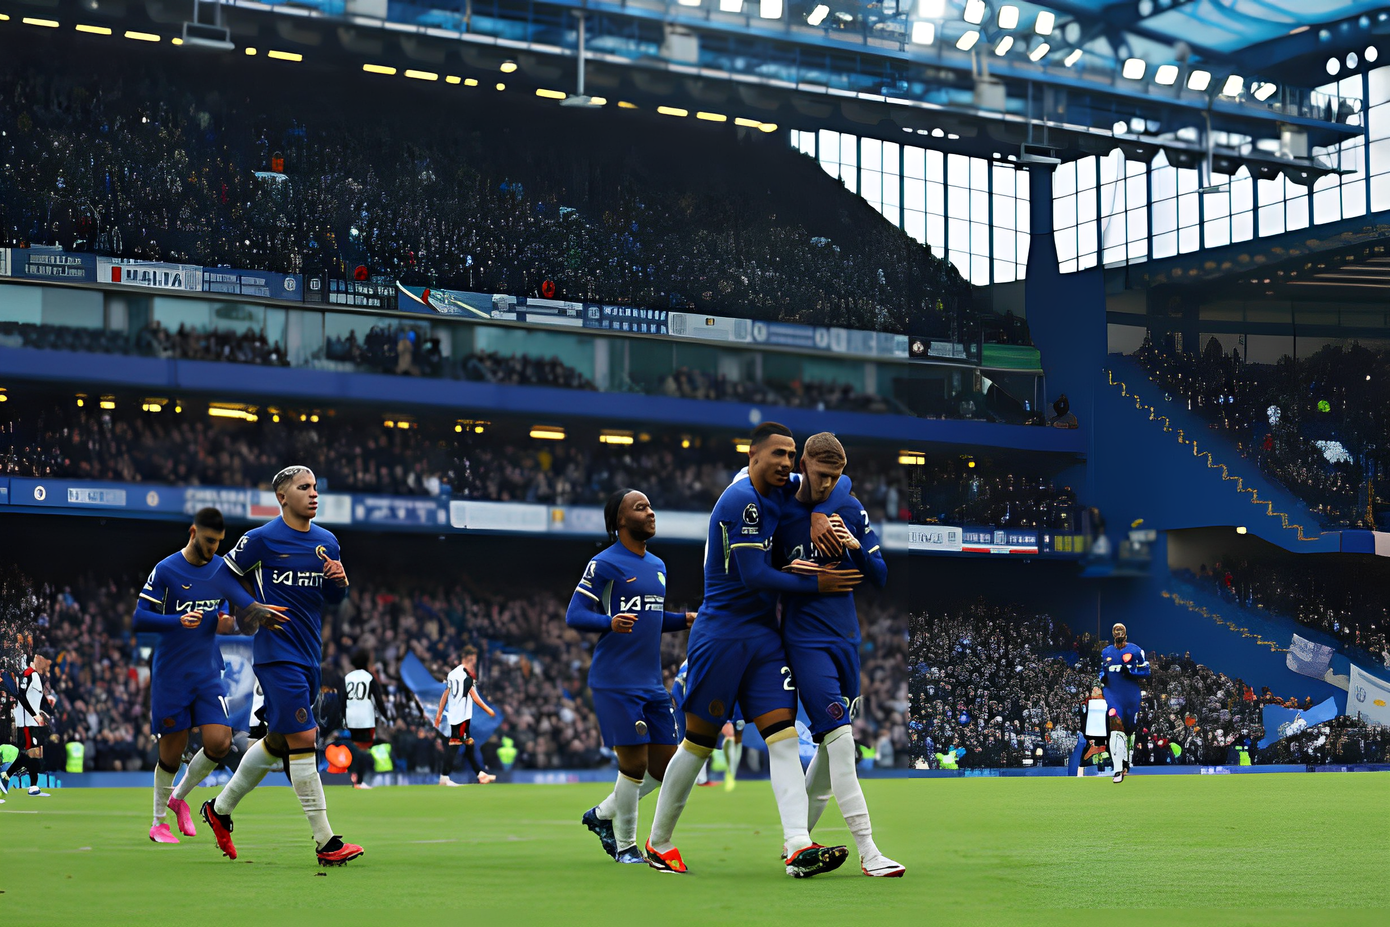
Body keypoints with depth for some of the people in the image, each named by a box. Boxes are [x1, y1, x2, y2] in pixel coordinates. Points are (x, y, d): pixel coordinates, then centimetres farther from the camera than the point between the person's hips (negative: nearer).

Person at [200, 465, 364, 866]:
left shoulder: (327, 542, 11)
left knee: (277, 742, 15)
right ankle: (326, 842, -13)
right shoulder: (261, 539, -7)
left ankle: (220, 809, 34)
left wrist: (340, 583, -1)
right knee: (303, 739, -14)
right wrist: (253, 611, -5)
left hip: (309, 654, 7)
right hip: (277, 654, -7)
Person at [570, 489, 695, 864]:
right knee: (634, 763, -8)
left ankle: (602, 815, 27)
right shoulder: (604, 564, -7)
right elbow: (574, 615, -11)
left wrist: (685, 619, 10)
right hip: (615, 684, -8)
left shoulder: (658, 566, 18)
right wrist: (610, 622, -30)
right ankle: (625, 845, 11)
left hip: (652, 684, 8)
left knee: (664, 768, 6)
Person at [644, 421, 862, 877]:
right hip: (721, 636, -8)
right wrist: (816, 584, -13)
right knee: (699, 743, 1)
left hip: (764, 635, 8)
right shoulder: (741, 500, -16)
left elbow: (840, 482, 16)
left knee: (784, 739, -7)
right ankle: (658, 843, 17)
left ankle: (798, 847, -16)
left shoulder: (778, 492, 10)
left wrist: (819, 514, -5)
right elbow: (753, 576, -19)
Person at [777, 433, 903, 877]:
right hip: (805, 638, -5)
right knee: (840, 738, -17)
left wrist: (856, 546, -11)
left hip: (846, 636, 5)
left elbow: (880, 577, 7)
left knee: (831, 745, 10)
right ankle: (867, 851, -19)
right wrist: (788, 573, -15)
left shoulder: (852, 510, 7)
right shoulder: (779, 513, -4)